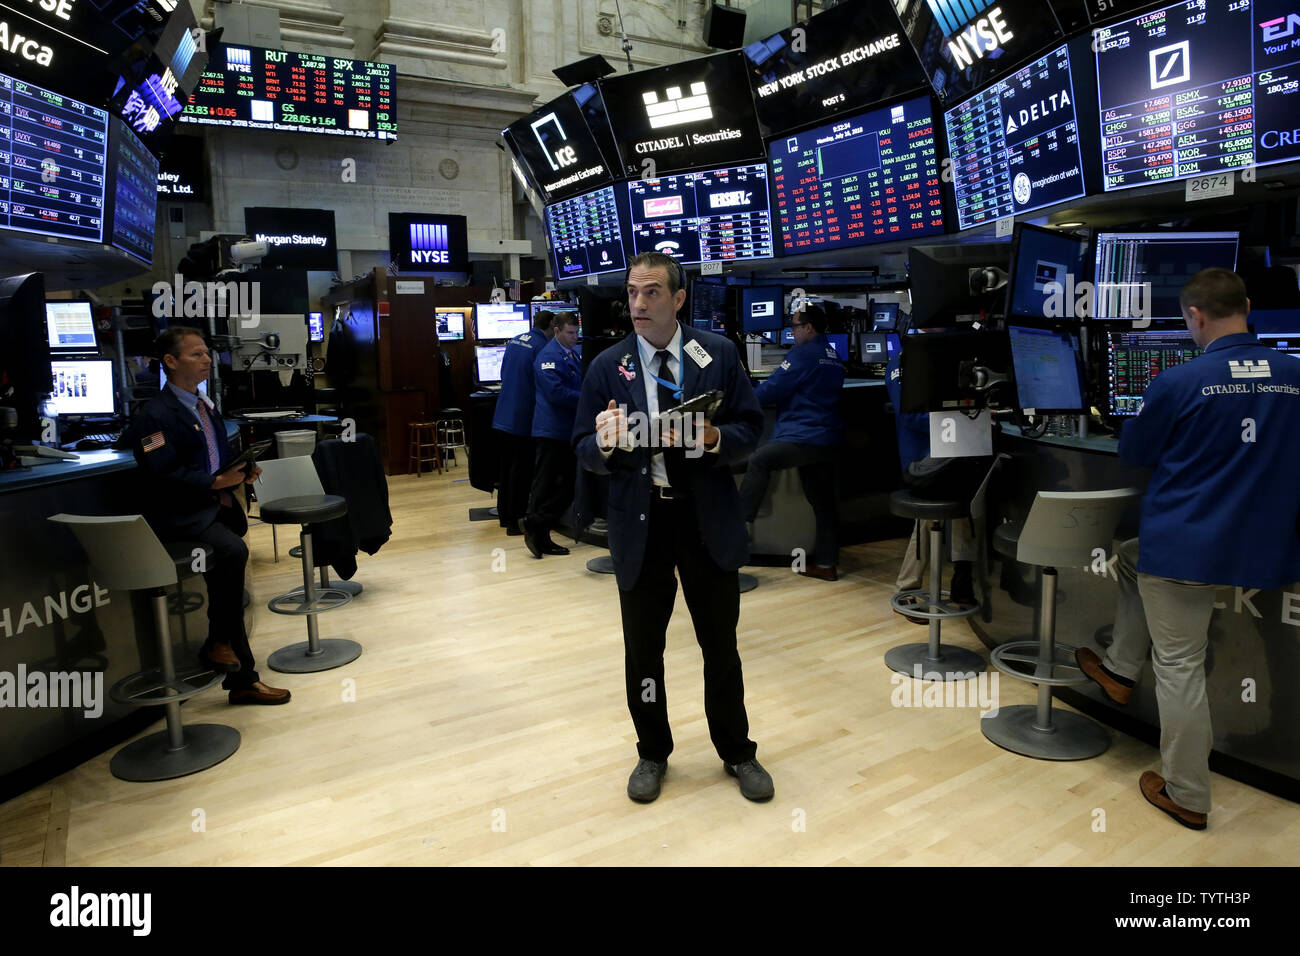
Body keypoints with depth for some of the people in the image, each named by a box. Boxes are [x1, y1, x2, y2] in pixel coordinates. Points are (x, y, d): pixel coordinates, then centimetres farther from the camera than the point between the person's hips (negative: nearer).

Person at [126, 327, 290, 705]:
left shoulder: (206, 407, 19)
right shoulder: (154, 415, -8)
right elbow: (161, 476, -16)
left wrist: (243, 472, 4)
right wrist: (216, 482, -20)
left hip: (215, 503, 8)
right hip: (179, 515, -8)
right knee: (233, 550, -30)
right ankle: (219, 643, -11)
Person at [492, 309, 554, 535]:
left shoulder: (514, 341, 9)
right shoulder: (542, 348, -16)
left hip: (503, 416, 8)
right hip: (523, 420, -8)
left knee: (507, 466, 17)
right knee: (522, 469, 1)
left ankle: (504, 514, 26)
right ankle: (515, 520, 6)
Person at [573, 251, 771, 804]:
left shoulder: (719, 354, -1)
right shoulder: (606, 367, -1)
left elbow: (751, 429, 0)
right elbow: (585, 453, -1)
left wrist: (714, 438, -21)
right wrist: (605, 443, -24)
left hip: (709, 520, 0)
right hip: (640, 523, 1)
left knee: (721, 644, 13)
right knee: (643, 648, 13)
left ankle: (737, 752, 34)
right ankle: (652, 754, 35)